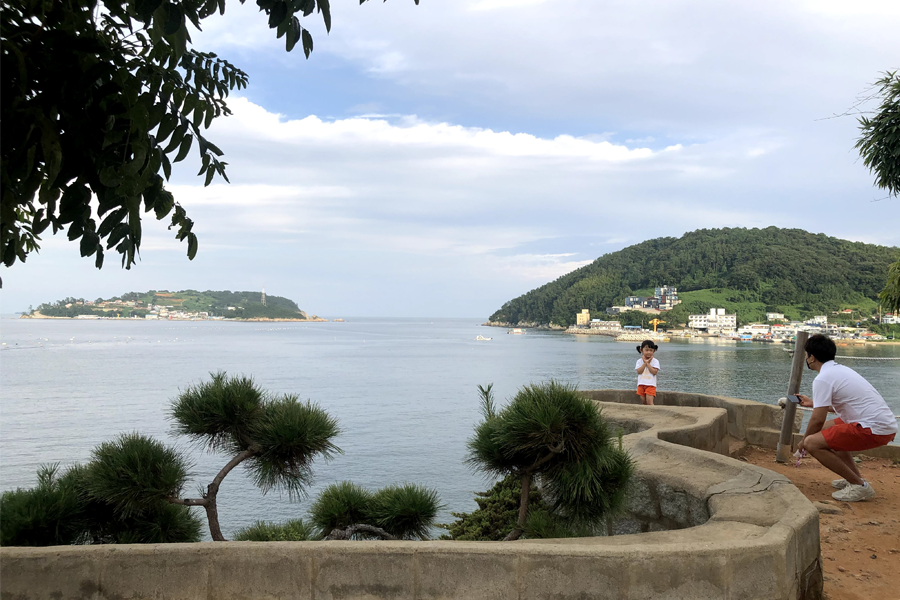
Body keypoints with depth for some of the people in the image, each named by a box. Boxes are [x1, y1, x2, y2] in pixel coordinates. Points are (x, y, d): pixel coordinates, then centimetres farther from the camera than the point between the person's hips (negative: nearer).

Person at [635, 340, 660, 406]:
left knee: (649, 402, -12)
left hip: (651, 384, -3)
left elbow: (654, 372, -15)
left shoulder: (655, 361, -2)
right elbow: (639, 371, -9)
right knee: (643, 402, 9)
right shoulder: (639, 361, 5)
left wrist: (648, 363, -13)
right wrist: (645, 363, -11)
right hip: (641, 384, 3)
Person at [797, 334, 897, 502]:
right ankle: (855, 477, 23)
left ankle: (859, 486, -6)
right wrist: (813, 403, 43)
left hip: (874, 429, -10)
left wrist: (804, 442, 5)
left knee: (812, 443, -14)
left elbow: (818, 420, -12)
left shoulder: (823, 379, -12)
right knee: (828, 429, 27)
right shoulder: (841, 370, 17)